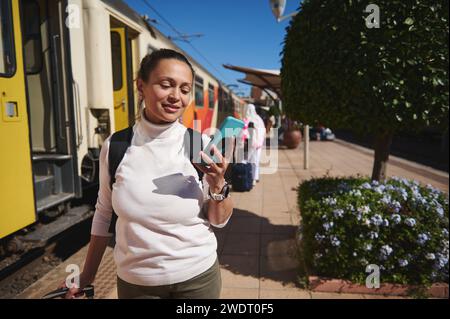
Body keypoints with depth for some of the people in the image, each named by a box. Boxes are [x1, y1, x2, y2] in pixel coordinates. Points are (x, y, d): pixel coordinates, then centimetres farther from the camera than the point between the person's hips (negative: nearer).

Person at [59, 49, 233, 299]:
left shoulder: (201, 146, -13)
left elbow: (219, 221, -4)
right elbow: (104, 213, 4)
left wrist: (218, 185, -23)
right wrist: (88, 274, 11)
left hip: (198, 278, 0)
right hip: (134, 283, 1)